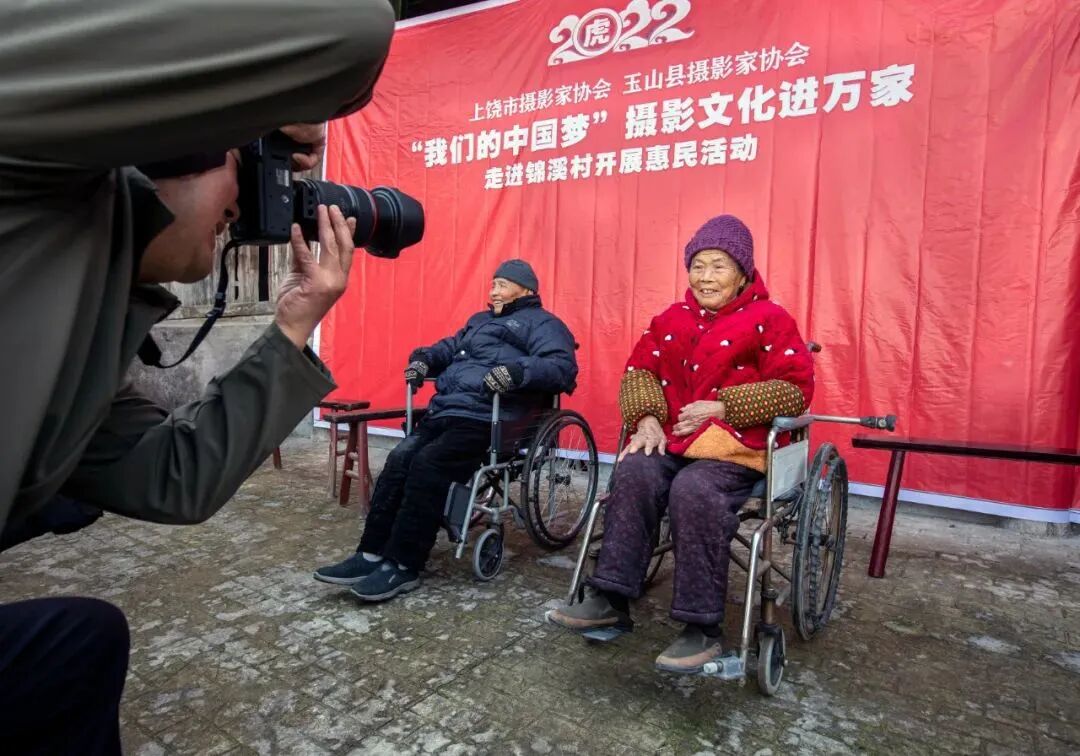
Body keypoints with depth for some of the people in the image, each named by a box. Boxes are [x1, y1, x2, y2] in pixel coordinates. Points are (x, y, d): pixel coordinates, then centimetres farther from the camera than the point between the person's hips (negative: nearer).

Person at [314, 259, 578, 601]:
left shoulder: (543, 324, 6)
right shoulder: (480, 320, 32)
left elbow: (563, 367, -9)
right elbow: (450, 347, 35)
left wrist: (519, 371, -26)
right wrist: (424, 359, 12)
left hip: (485, 420, -7)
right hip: (444, 412, 7)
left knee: (428, 464, -26)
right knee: (400, 460, -15)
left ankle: (403, 566, -17)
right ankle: (372, 555, -11)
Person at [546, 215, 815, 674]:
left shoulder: (769, 320, 1)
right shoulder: (672, 319, 16)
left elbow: (795, 388, -7)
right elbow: (640, 369, 13)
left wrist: (722, 407, -15)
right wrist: (647, 418, -8)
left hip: (736, 446, -4)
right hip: (671, 439, 5)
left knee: (693, 490, -33)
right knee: (634, 472, -26)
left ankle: (703, 628, -21)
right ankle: (610, 599, -21)